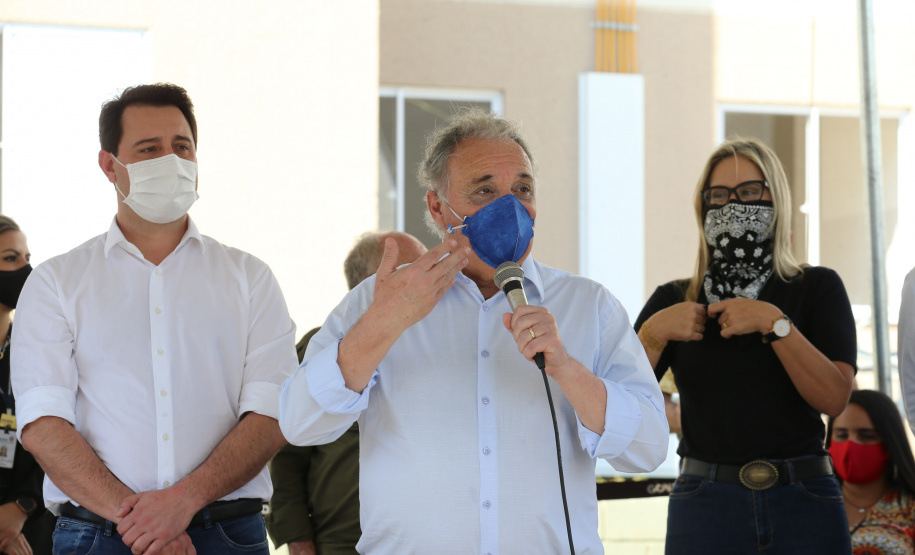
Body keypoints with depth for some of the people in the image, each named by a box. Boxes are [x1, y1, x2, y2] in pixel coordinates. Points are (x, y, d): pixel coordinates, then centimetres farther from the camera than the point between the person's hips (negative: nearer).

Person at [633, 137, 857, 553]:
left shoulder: (817, 288, 6)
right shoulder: (673, 302, 12)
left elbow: (834, 397, -8)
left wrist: (774, 324, -16)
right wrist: (653, 335, -12)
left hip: (803, 503, -1)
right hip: (704, 503, 1)